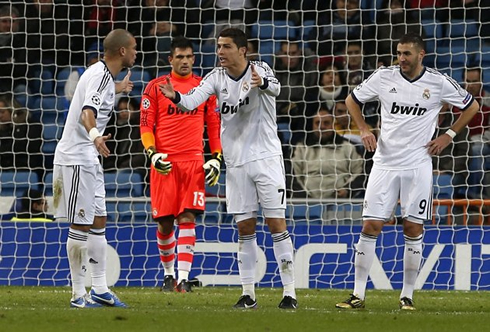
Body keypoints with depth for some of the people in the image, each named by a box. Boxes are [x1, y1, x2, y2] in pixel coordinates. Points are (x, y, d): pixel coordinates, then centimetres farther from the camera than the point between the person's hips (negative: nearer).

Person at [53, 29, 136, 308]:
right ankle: (79, 294, -4)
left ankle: (100, 289, 16)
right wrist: (95, 136, -52)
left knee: (98, 222, 12)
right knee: (80, 225, -7)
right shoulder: (101, 75, -17)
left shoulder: (104, 75, 13)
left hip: (88, 158, 10)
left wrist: (119, 91, 52)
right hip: (77, 157, -10)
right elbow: (87, 112, -33)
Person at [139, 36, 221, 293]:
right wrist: (152, 154, -9)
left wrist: (216, 158, 6)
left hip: (194, 162, 0)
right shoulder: (155, 87, 5)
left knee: (187, 219, -9)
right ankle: (168, 273, 22)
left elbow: (214, 125, 15)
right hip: (165, 163, 0)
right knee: (164, 222, 2)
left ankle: (183, 278, -11)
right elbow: (146, 124, 5)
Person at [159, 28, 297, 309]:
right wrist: (175, 97, -34)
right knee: (245, 227, 5)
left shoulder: (259, 69, -8)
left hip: (266, 157, -4)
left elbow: (275, 87, -30)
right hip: (237, 163, 4)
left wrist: (262, 83, -53)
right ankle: (248, 294, 10)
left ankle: (290, 292, -4)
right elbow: (192, 101, -11)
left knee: (277, 222, -6)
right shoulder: (217, 78, 3)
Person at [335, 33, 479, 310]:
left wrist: (449, 136, 3)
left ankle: (408, 295, 10)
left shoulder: (439, 82, -3)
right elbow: (352, 100, 16)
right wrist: (364, 129, 3)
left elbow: (472, 106, 11)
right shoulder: (384, 77, 0)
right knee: (371, 226, -4)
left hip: (418, 165, -1)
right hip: (385, 163, 1)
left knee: (414, 228, 0)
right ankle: (358, 295, 0)